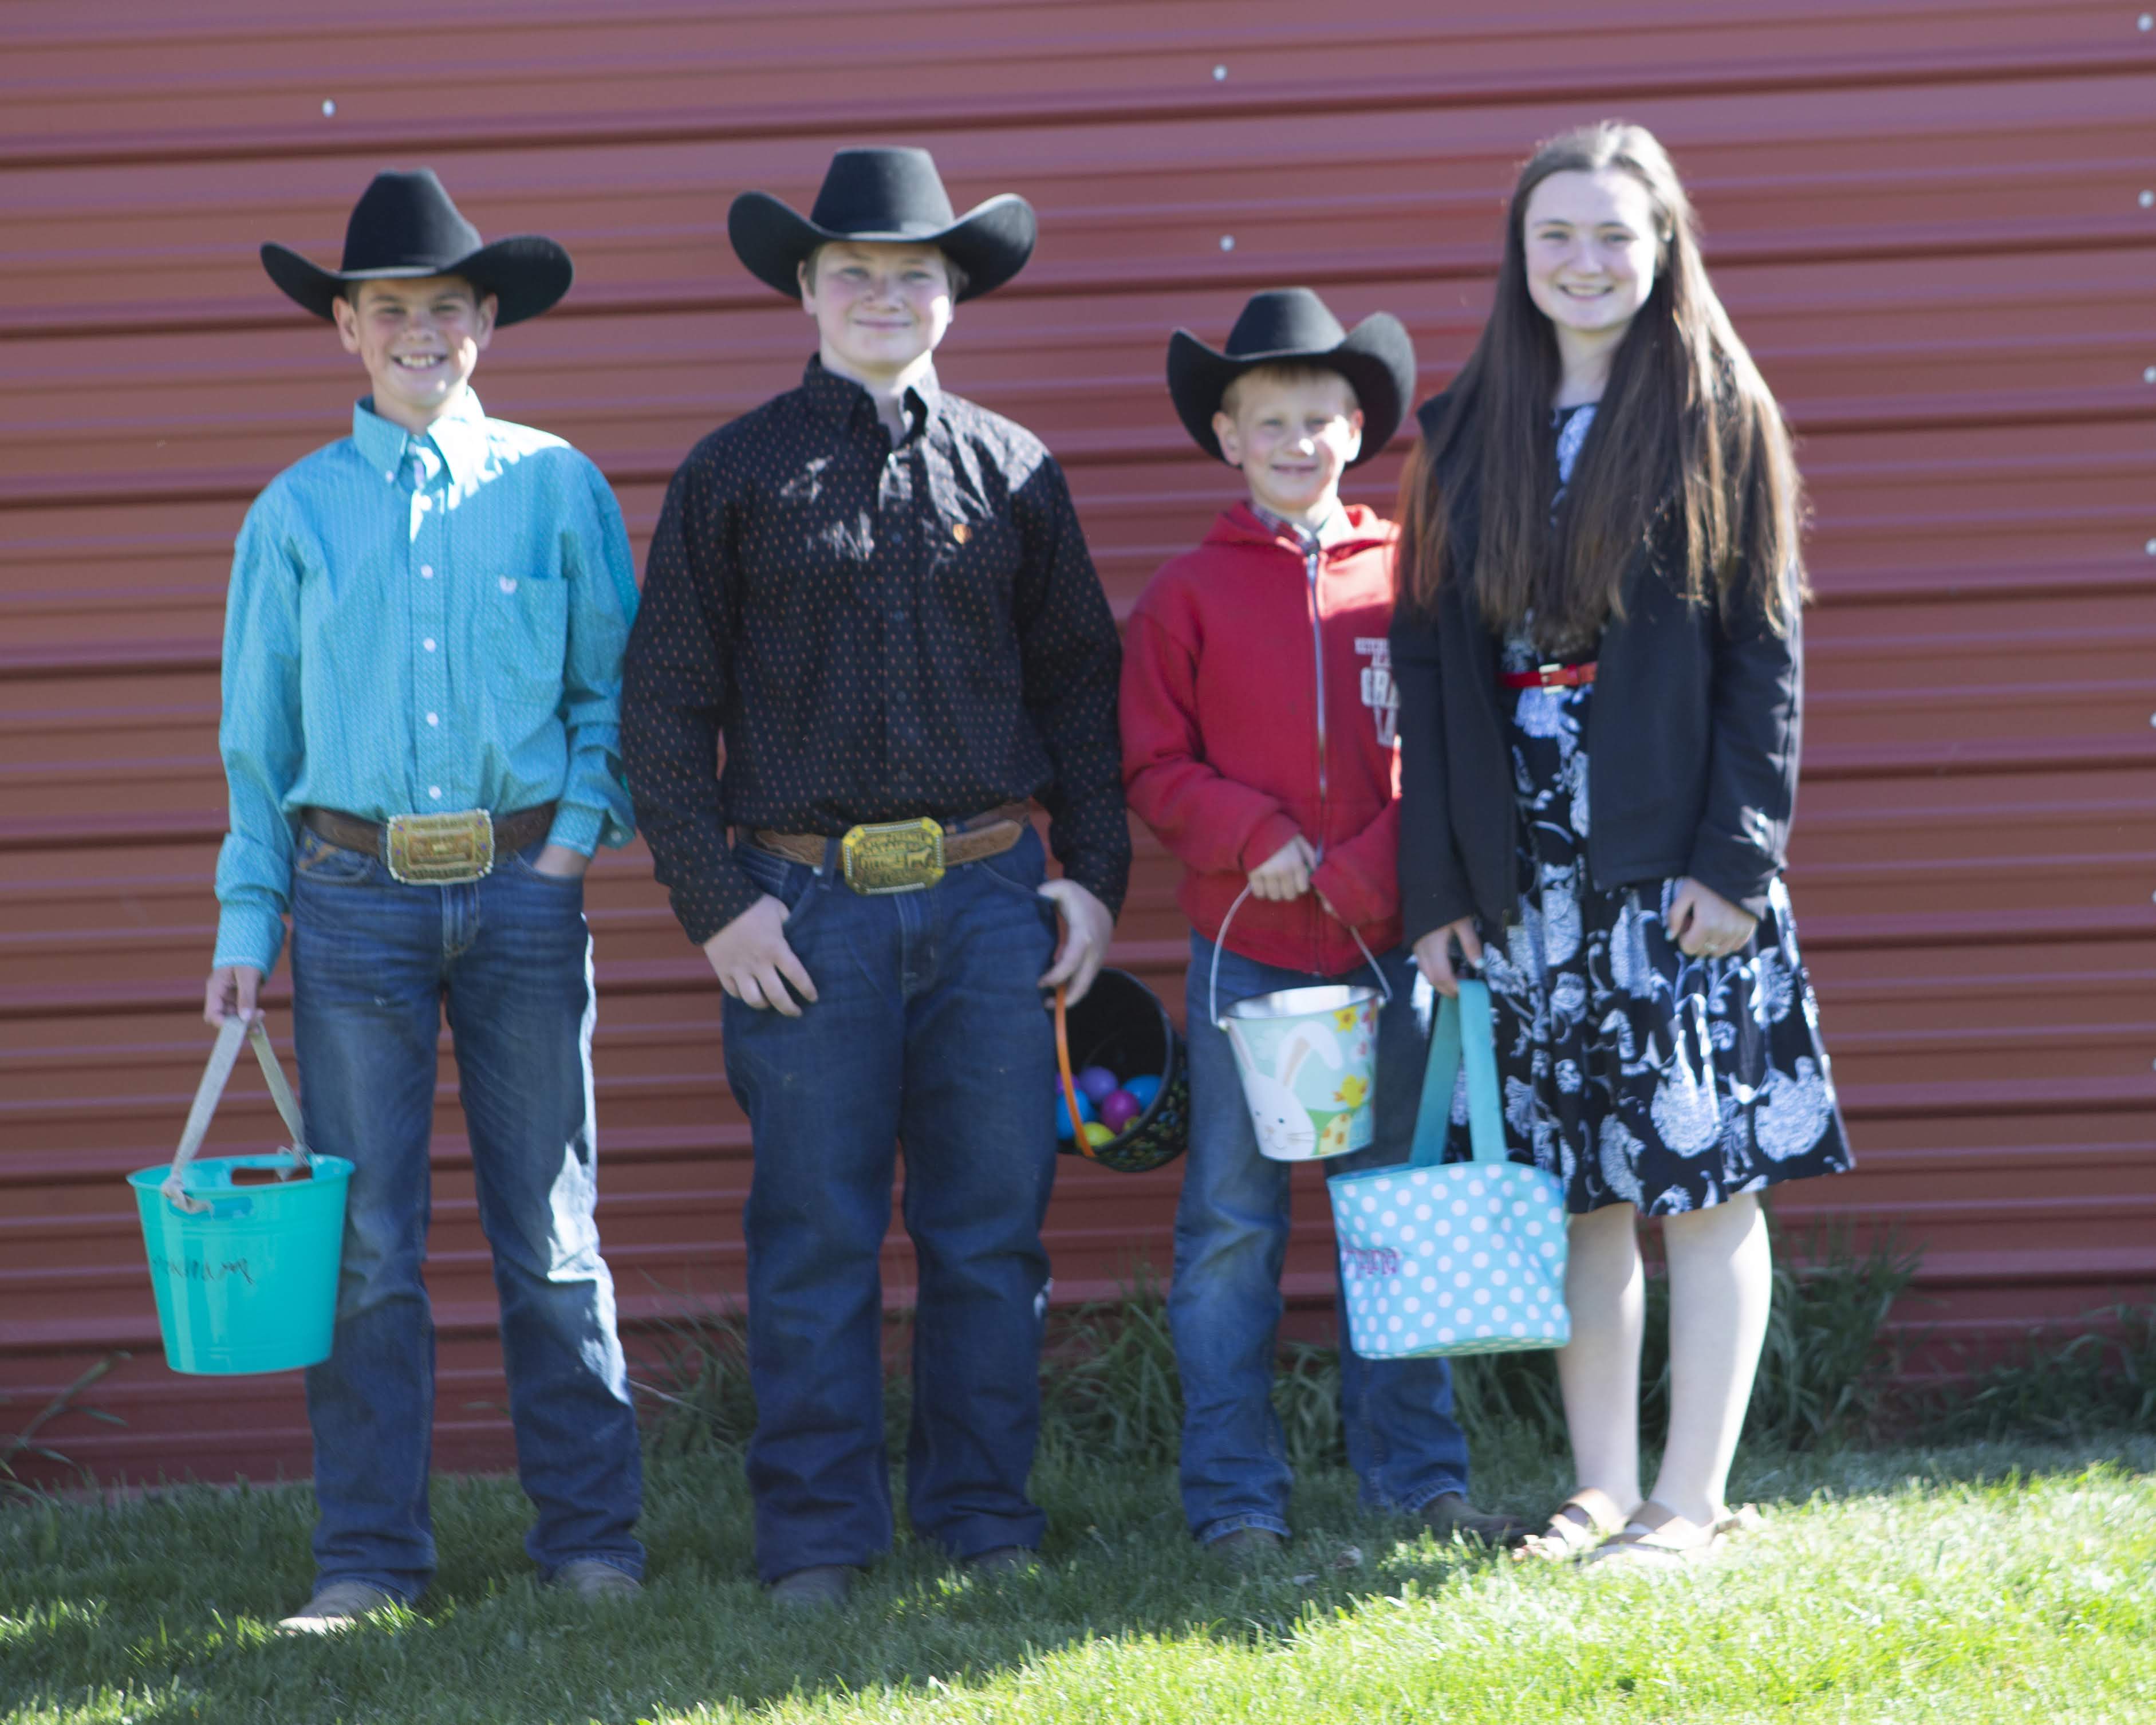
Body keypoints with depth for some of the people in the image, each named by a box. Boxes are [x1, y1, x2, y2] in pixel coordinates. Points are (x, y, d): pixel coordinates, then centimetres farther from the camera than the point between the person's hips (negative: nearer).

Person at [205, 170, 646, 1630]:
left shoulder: (556, 486, 6)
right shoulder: (299, 509, 8)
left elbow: (616, 687, 10)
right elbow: (259, 733, 11)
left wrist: (581, 832, -4)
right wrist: (248, 922, 7)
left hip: (522, 889, -1)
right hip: (357, 890, 1)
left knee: (552, 1235, 2)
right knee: (367, 1241, 0)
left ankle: (592, 1535, 10)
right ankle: (369, 1554, 6)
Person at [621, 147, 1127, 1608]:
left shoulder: (1015, 473, 10)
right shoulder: (738, 475, 3)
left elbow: (1080, 678, 13)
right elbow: (667, 705, 2)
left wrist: (1095, 874, 5)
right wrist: (714, 902, -5)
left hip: (990, 894, 2)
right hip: (807, 901, -2)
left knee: (993, 1219, 5)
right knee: (816, 1235, 1)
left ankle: (985, 1514, 15)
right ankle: (817, 1534, 8)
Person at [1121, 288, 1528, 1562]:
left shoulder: (1409, 576, 5)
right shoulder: (1191, 593, 4)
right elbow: (1154, 766, 4)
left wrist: (1368, 872, -8)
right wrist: (1252, 837, -12)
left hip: (1386, 944, 1)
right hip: (1245, 952, -1)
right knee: (1233, 1227, 1)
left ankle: (1418, 1471, 17)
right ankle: (1237, 1497, 8)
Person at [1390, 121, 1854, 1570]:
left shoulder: (1720, 416, 1)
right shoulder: (1468, 436, 9)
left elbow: (1767, 649, -2)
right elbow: (1427, 657, 8)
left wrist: (1738, 857, -11)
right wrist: (1436, 888, 2)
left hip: (1680, 865, -3)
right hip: (1526, 873, 3)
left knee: (1706, 1180, -1)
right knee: (1577, 1191, 6)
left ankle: (1694, 1502, 5)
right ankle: (1604, 1492, 14)